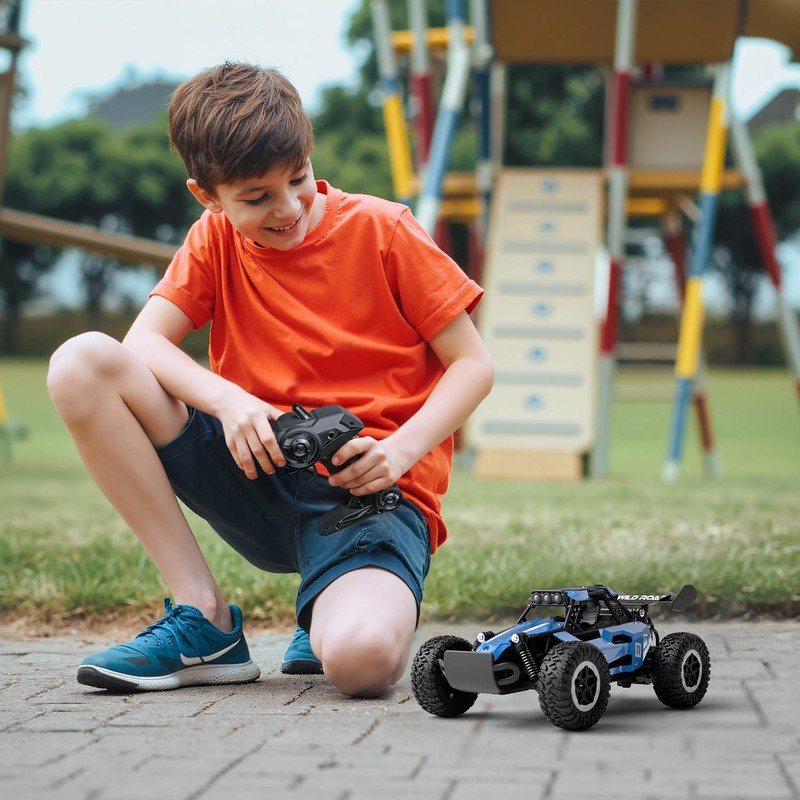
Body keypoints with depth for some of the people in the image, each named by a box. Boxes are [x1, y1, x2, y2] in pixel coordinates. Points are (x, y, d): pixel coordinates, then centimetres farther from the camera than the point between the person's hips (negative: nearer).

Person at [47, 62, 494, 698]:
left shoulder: (383, 229, -1)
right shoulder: (215, 238, 9)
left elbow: (474, 365, -1)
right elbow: (143, 342, -5)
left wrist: (398, 451, -18)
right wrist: (227, 400, -24)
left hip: (371, 488, -4)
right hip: (258, 477, 4)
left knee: (363, 659, -39)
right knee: (82, 365, -17)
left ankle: (335, 610, 5)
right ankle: (207, 625, -13)